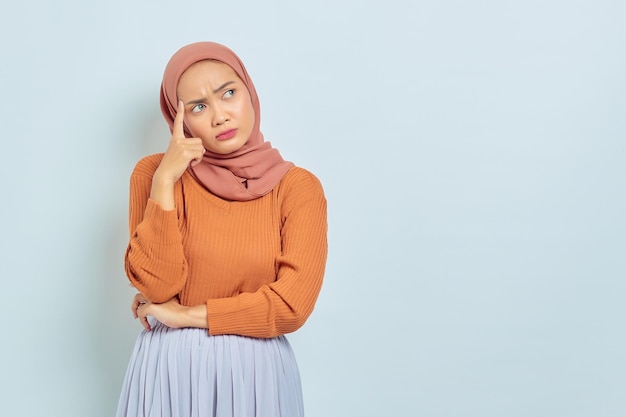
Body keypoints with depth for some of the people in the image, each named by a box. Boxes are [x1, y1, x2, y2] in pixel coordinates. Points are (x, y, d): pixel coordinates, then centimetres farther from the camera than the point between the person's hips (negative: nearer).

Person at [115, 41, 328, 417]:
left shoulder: (298, 186, -6)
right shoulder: (153, 173, -4)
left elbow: (292, 305, -14)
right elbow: (158, 286, -13)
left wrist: (187, 315, -10)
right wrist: (164, 182, -18)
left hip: (256, 373, 0)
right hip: (170, 370, 0)